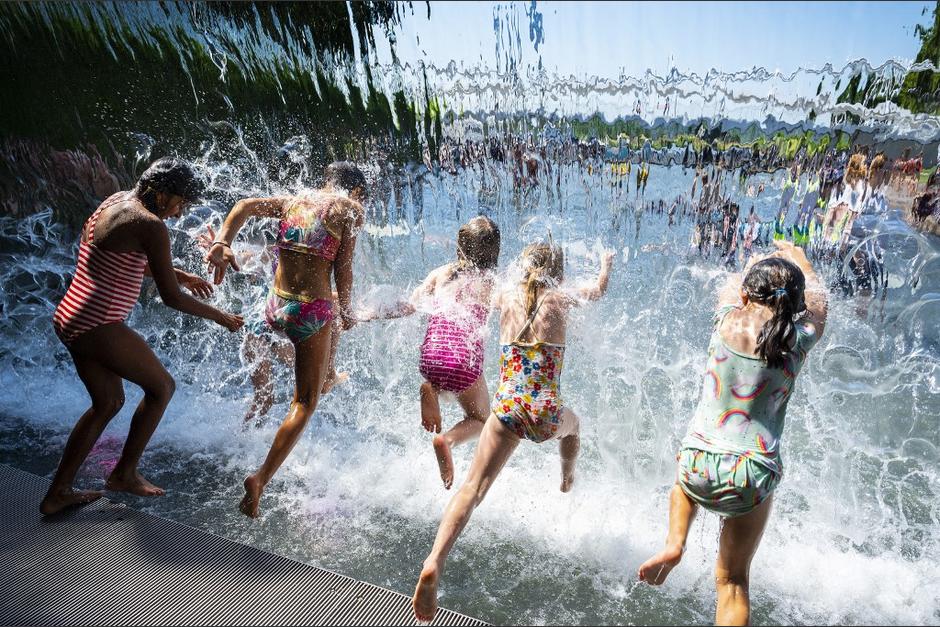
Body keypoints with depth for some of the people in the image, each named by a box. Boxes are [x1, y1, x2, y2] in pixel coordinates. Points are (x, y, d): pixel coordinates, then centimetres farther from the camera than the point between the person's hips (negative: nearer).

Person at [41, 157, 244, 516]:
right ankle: (124, 474, 23)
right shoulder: (151, 225, -18)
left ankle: (57, 494, 31)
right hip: (98, 327, -10)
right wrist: (219, 317, -4)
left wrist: (180, 275, 22)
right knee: (162, 386, 9)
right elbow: (171, 298, -17)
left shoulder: (116, 202, 12)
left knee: (108, 403, 21)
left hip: (69, 320, 10)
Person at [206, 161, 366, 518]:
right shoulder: (350, 208, -1)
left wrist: (222, 243, -15)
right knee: (305, 404, 6)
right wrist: (346, 312, 7)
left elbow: (247, 205, -3)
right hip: (313, 312, -6)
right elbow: (343, 270, -6)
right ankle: (261, 479, -1)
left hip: (276, 308, 6)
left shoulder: (293, 201, 13)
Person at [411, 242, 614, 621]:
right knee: (571, 423, 36)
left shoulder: (507, 297, 8)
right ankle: (568, 481, 61)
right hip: (546, 414, 0)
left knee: (472, 488, -3)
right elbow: (599, 290, 24)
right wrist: (606, 264, 47)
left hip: (506, 409, 0)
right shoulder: (560, 300, 4)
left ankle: (434, 562, -21)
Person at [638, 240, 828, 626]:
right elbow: (817, 302, 20)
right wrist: (800, 261, 39)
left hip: (699, 467, 0)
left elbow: (733, 285, 20)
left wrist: (764, 260, 41)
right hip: (753, 479, 0)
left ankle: (674, 544, 17)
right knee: (733, 581, 18)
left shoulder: (728, 321, -5)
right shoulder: (799, 340, -4)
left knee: (685, 485, 39)